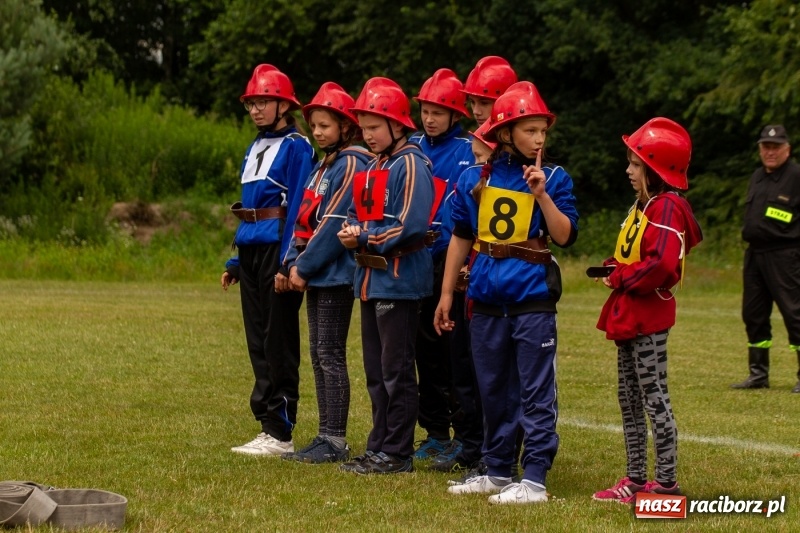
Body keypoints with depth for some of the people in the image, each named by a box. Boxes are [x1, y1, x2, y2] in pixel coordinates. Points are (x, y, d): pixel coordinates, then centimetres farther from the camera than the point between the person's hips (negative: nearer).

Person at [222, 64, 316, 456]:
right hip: (251, 248, 9)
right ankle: (269, 426, 13)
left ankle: (280, 433, -2)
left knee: (278, 341, -5)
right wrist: (236, 262, 17)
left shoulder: (296, 147, -8)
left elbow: (297, 206, -14)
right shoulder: (255, 148, 18)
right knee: (257, 340, 9)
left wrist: (287, 262, -20)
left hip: (277, 246, -9)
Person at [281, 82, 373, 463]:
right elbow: (304, 219, 16)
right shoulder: (323, 166, 18)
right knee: (318, 355, 10)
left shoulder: (351, 164, -11)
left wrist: (305, 267, -17)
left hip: (336, 273, -9)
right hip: (314, 274, 9)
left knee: (330, 355, -7)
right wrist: (293, 262, 2)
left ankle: (336, 441, -3)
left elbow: (336, 223, -18)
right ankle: (326, 437, 14)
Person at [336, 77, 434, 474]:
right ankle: (379, 447, 19)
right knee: (375, 369, 12)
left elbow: (410, 225, -21)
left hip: (399, 280, -9)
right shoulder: (371, 168, 16)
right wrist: (352, 231, -2)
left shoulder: (410, 165, -12)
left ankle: (398, 453, 0)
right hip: (371, 278, 9)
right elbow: (358, 213, 20)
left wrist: (365, 237, -14)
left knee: (396, 370, -4)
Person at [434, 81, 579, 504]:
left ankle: (534, 480, -2)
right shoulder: (474, 179, 6)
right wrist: (446, 294, 11)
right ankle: (497, 472, 24)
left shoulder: (553, 178, 0)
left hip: (533, 299, -4)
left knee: (536, 394, -4)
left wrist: (541, 194, -20)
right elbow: (461, 237, 12)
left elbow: (564, 236, -9)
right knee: (494, 391, 13)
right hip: (486, 299, 4)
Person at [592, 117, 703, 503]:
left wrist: (621, 279, -17)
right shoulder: (643, 204, 15)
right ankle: (636, 478, 21)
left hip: (649, 316, -10)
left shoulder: (667, 208, -17)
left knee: (654, 397, -6)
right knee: (629, 399, 14)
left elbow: (662, 265, -28)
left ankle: (666, 482, -1)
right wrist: (613, 268, 5)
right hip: (627, 313, 10)